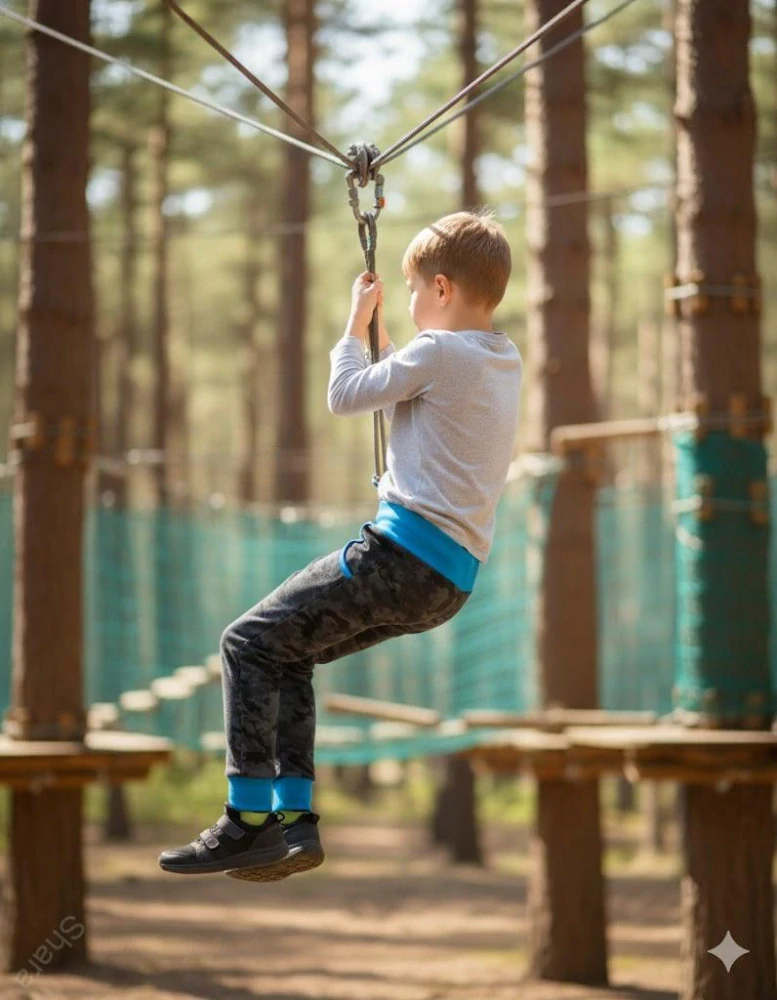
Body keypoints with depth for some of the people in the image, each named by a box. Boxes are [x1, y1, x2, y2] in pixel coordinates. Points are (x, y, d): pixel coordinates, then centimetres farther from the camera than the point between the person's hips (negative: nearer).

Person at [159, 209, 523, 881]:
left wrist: (356, 326, 14)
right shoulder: (506, 361, 17)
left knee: (251, 642, -4)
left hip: (405, 551, -9)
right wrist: (378, 332, 34)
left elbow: (345, 397, 0)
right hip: (451, 579, 9)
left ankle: (249, 819, -10)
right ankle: (294, 819, 11)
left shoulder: (439, 351, -10)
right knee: (287, 653, 19)